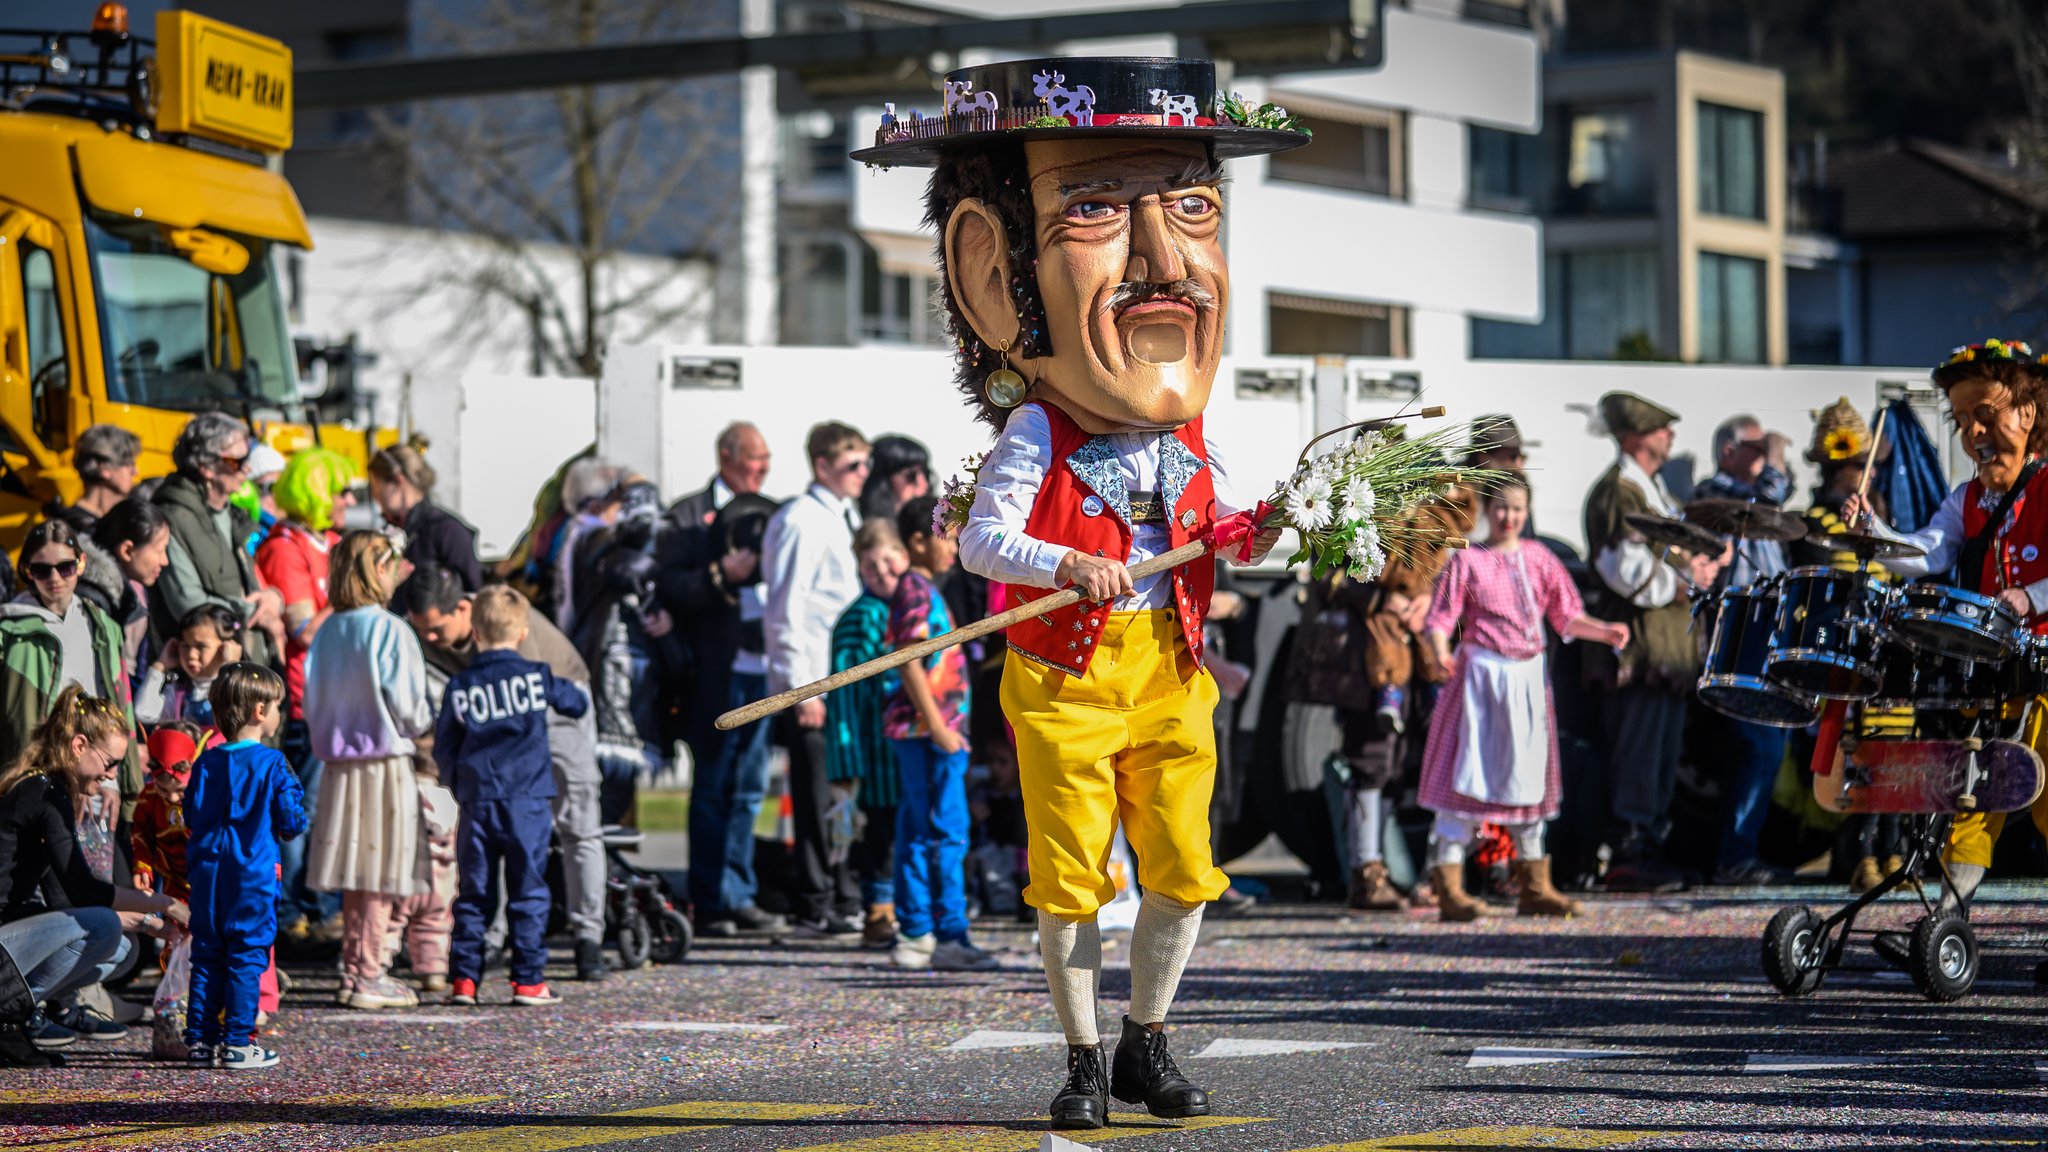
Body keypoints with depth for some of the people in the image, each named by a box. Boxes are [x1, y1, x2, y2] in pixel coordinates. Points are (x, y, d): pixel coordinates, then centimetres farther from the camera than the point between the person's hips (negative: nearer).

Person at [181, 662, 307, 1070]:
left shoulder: (206, 762, 6)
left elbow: (191, 817, 11)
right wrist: (294, 823, 15)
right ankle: (238, 1043, -2)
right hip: (251, 874, -5)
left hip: (207, 871, 5)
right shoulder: (272, 763, -8)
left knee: (206, 955, 10)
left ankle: (199, 1040, 11)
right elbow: (291, 821, -7)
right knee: (246, 956, 0)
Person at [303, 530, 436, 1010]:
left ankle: (354, 970, 16)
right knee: (382, 875, -1)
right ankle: (368, 975, -1)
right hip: (385, 761, -6)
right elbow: (407, 707, -13)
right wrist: (430, 723, 7)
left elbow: (312, 703, 8)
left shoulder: (327, 633, 4)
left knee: (355, 872, 12)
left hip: (339, 765, 6)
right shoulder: (389, 631, -14)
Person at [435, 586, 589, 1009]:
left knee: (474, 893, 7)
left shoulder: (459, 687, 1)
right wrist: (565, 693, 36)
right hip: (527, 800, -2)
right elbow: (578, 703, 14)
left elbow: (443, 749, 7)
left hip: (477, 802, 2)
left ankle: (463, 978, 5)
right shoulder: (535, 677, -2)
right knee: (528, 891, 3)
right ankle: (528, 980, 2)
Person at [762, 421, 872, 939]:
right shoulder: (801, 522, -11)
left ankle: (840, 898, 18)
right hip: (813, 682, -9)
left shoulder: (846, 517, 18)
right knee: (817, 795, -5)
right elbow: (787, 609, -15)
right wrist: (803, 688, -18)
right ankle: (814, 909, 0)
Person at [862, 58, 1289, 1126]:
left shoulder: (1187, 434, 5)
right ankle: (1083, 1058, 12)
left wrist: (1254, 537, -7)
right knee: (1069, 880, -1)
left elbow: (1220, 524, 15)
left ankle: (1148, 1045, 21)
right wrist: (1062, 566, -32)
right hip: (1066, 677, -4)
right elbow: (981, 540, -17)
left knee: (1182, 870, 4)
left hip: (1168, 673, 4)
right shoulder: (1035, 430, -10)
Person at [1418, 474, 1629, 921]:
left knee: (1529, 776, 10)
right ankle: (1449, 886, -5)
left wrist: (1604, 632, -6)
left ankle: (1534, 886, 18)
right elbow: (1439, 619, -7)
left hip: (1529, 678, 5)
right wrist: (1441, 653, -27)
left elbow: (1567, 616, 10)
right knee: (1467, 777, -7)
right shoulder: (1466, 561, -3)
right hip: (1481, 676, -5)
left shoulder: (1539, 560, 9)